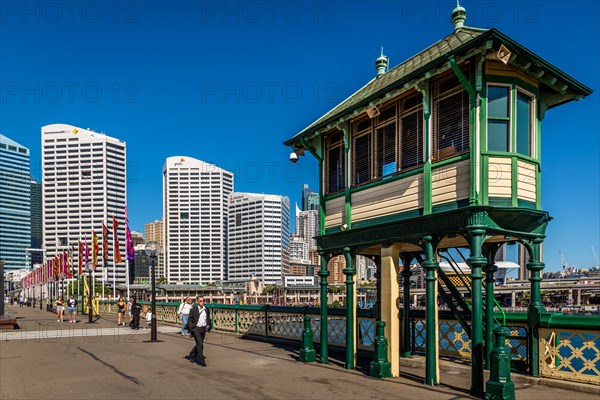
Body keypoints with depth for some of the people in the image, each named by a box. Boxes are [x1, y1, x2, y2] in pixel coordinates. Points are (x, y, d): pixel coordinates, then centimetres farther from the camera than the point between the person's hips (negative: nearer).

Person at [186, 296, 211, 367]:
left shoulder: (207, 310, 6)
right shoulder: (193, 310, -5)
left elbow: (208, 319, 16)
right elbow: (190, 320, -2)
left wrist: (208, 326, 1)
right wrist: (191, 328, -12)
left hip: (203, 329, 5)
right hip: (196, 328, -5)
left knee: (199, 344, 16)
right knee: (200, 344, -12)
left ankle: (192, 355, 40)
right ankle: (201, 361, -6)